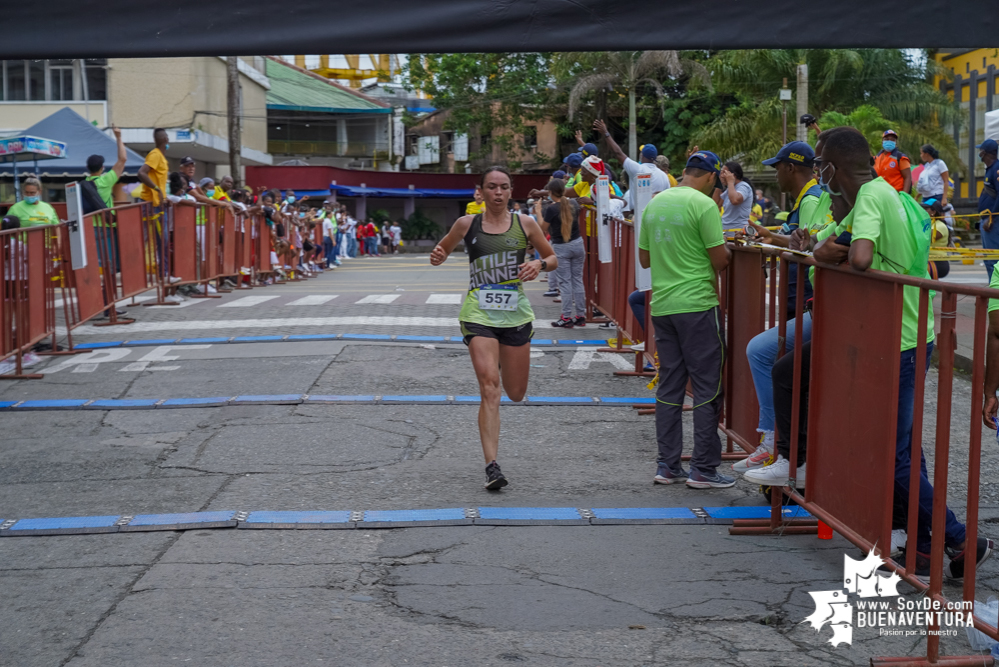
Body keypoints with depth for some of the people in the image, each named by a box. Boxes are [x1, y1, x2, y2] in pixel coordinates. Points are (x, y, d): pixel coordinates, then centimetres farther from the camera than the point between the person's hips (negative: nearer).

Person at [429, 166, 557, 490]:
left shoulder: (524, 223, 4)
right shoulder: (467, 224, 3)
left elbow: (553, 259, 13)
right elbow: (443, 250, 17)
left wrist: (540, 264, -9)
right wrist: (437, 257, -6)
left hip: (516, 314, 2)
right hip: (478, 314, -2)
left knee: (516, 393, 10)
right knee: (489, 388, -15)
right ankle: (492, 466, -13)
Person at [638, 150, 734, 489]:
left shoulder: (654, 204, 11)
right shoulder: (704, 204, -10)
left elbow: (644, 259, 18)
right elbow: (720, 260, -12)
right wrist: (726, 250, 9)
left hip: (662, 305, 7)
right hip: (697, 304, -7)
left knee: (669, 386, 12)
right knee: (707, 387, 1)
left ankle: (667, 465, 14)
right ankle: (703, 469, 2)